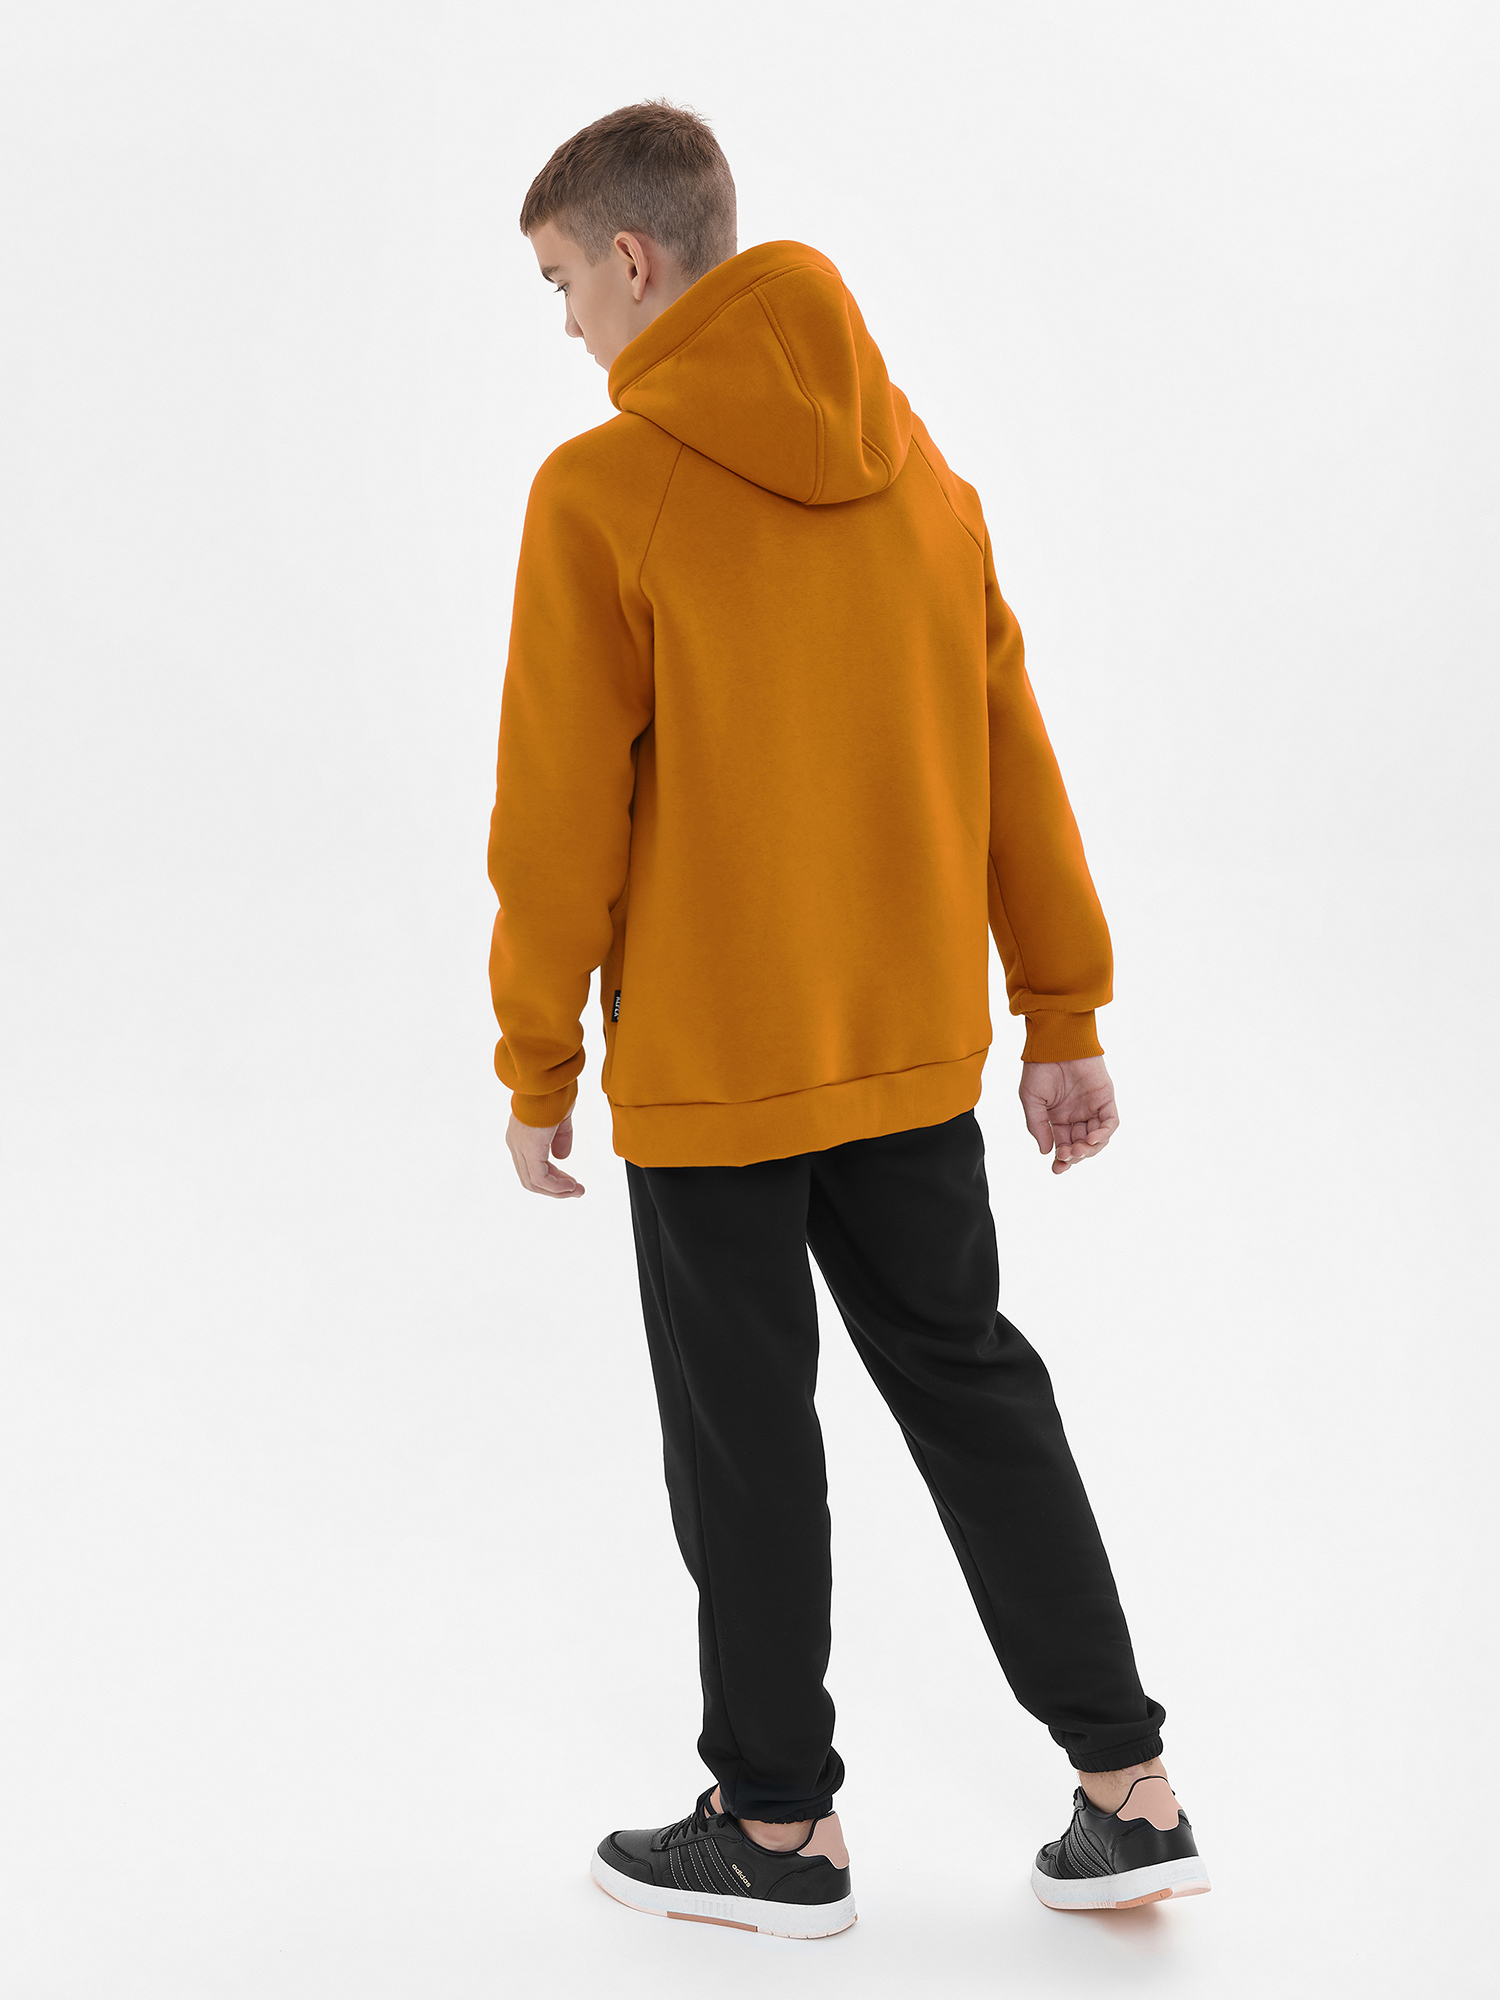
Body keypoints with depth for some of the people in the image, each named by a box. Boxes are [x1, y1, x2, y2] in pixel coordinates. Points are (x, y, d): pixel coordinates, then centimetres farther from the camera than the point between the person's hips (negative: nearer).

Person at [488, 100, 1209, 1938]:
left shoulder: (601, 494, -15)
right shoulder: (911, 462, 4)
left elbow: (561, 818, -13)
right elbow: (1010, 758, 7)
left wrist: (538, 1064, -2)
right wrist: (1064, 1014, 12)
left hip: (709, 1063, -6)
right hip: (914, 1043, 6)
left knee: (745, 1439, 9)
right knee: (970, 1384, 17)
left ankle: (780, 1827, 24)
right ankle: (1129, 1793, 20)